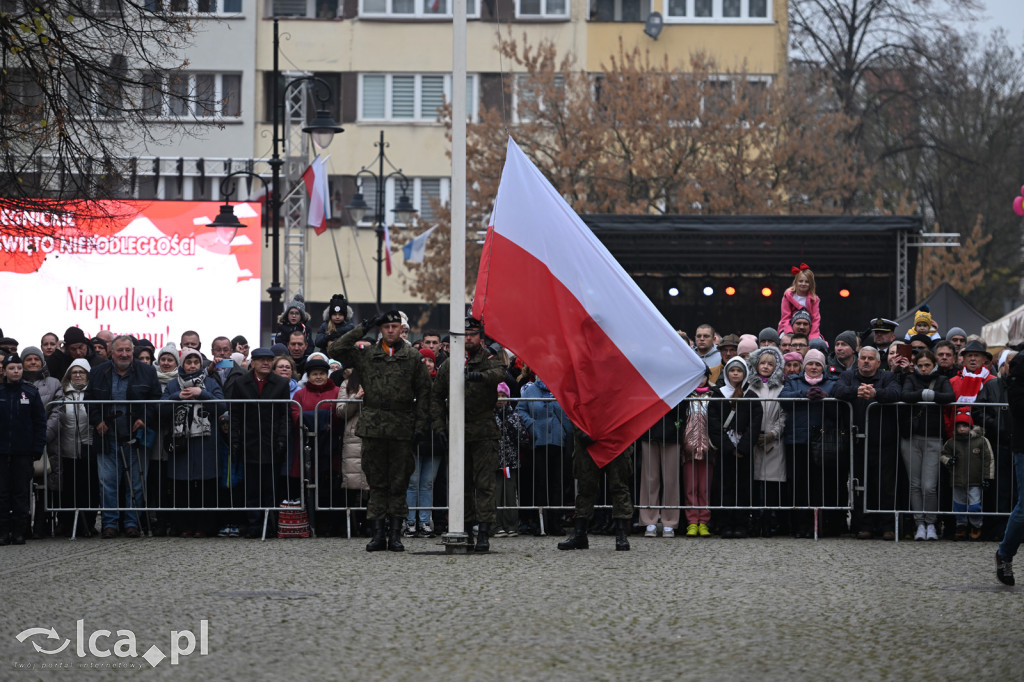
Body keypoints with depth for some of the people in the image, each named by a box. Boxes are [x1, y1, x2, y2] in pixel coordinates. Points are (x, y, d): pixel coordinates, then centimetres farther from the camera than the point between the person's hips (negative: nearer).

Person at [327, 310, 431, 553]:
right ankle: (378, 533, 7)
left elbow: (423, 393, 6)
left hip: (402, 428, -1)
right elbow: (334, 350, 1)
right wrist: (362, 329, -1)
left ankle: (396, 533, 7)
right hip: (372, 426, 1)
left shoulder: (413, 358, 6)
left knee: (399, 483, 2)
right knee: (376, 482, 3)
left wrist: (421, 426, -1)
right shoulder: (365, 355, 9)